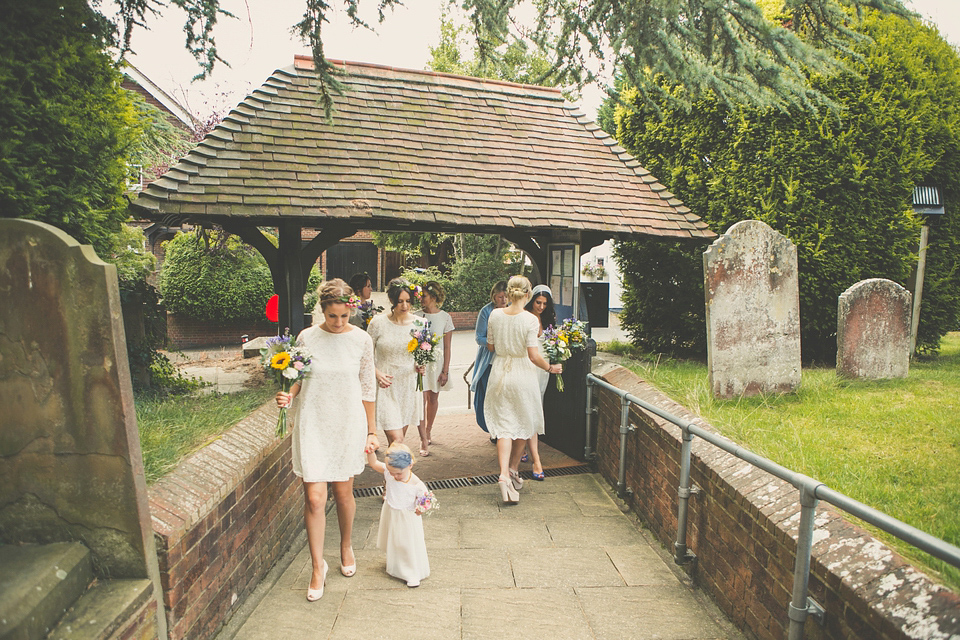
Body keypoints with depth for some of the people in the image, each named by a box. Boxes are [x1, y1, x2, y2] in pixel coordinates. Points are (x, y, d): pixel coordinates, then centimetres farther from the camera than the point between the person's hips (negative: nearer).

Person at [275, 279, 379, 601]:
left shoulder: (361, 340, -4)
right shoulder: (307, 338, -4)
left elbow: (367, 388, 3)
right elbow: (299, 378, 7)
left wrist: (371, 431, 5)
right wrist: (288, 395, -15)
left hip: (348, 424, 0)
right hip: (313, 424, 0)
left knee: (343, 492, 14)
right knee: (314, 498, -2)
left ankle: (346, 547, 41)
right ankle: (318, 566, 19)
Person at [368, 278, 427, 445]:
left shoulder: (419, 323, 2)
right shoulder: (378, 322, -5)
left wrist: (421, 366, -7)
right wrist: (377, 373, -16)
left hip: (409, 386, 3)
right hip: (386, 386, -3)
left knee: (400, 438, 14)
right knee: (396, 439, -12)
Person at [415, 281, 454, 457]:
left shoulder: (445, 317, -2)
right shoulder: (416, 316, -1)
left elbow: (447, 347, -1)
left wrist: (445, 371, -3)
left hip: (437, 361, 1)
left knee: (433, 398, 13)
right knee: (421, 399, -8)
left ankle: (428, 430, 34)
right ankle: (424, 440, -5)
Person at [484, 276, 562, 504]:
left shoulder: (495, 315, -4)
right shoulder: (530, 319, -16)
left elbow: (490, 347, 6)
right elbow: (534, 356, -19)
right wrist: (550, 368, -2)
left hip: (500, 372, 3)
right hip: (523, 375, -3)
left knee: (504, 426, 6)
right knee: (524, 424, 18)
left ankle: (504, 474, -10)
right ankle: (513, 469, 31)